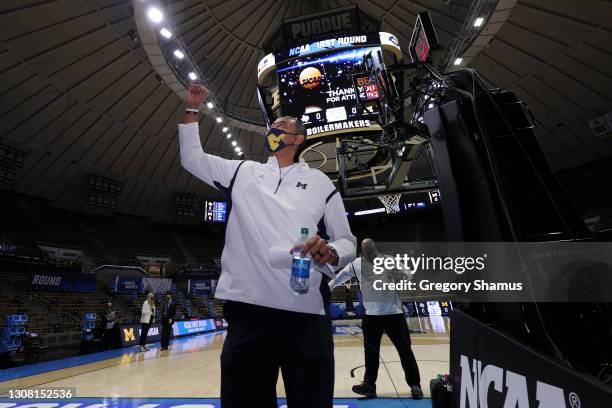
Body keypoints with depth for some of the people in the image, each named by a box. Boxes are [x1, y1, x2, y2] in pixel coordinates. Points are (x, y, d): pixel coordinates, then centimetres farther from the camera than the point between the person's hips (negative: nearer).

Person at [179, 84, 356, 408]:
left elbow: (347, 242, 9)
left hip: (306, 316, -1)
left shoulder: (319, 182, 11)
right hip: (247, 311, 2)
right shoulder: (242, 172, 18)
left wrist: (330, 253, -14)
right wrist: (191, 109, 22)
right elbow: (192, 158, 25)